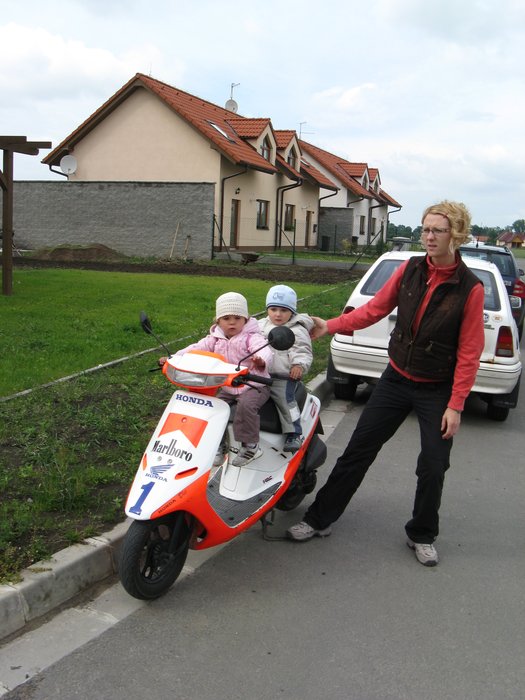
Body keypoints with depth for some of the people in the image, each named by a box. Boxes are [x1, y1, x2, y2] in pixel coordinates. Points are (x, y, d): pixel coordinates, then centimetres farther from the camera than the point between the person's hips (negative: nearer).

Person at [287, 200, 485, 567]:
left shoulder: (470, 288, -13)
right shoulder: (410, 269, -2)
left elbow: (469, 353, -12)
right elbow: (375, 308, 2)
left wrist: (455, 405, -14)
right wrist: (330, 326, -9)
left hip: (437, 391, -3)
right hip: (397, 378, 3)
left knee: (433, 467, 5)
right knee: (359, 449, 6)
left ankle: (422, 536, 29)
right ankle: (320, 519, 18)